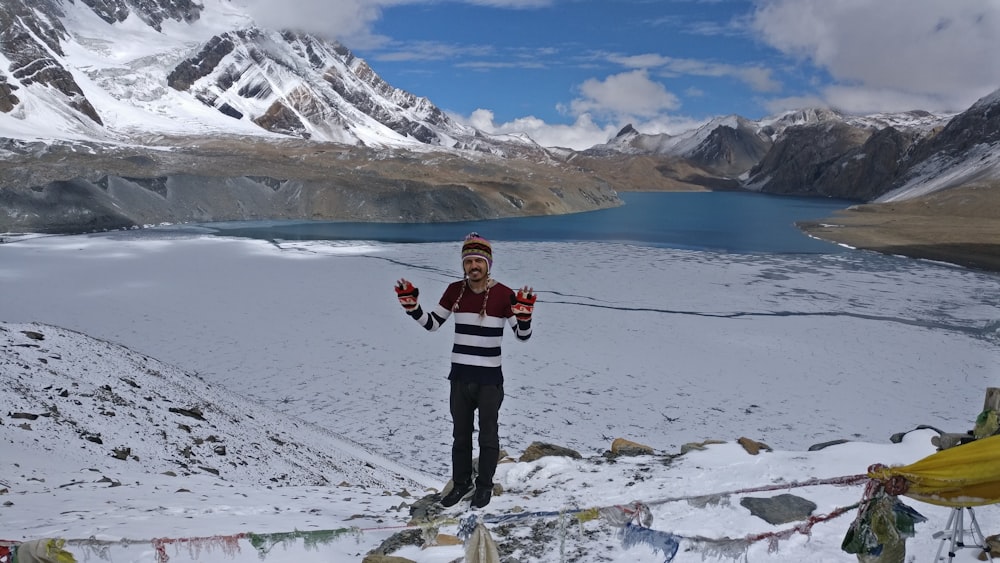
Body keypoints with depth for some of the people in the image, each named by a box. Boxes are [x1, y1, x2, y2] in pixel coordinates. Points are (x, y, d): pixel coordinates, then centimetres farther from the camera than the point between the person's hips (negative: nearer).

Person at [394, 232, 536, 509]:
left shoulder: (503, 294, -12)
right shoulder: (454, 290, -3)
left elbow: (523, 335, -10)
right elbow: (431, 324, 5)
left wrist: (524, 313, -30)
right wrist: (410, 304, -10)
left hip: (490, 379, -3)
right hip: (459, 377, 3)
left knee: (488, 436, 13)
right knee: (460, 435, 17)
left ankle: (484, 485, 32)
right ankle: (461, 484, 36)